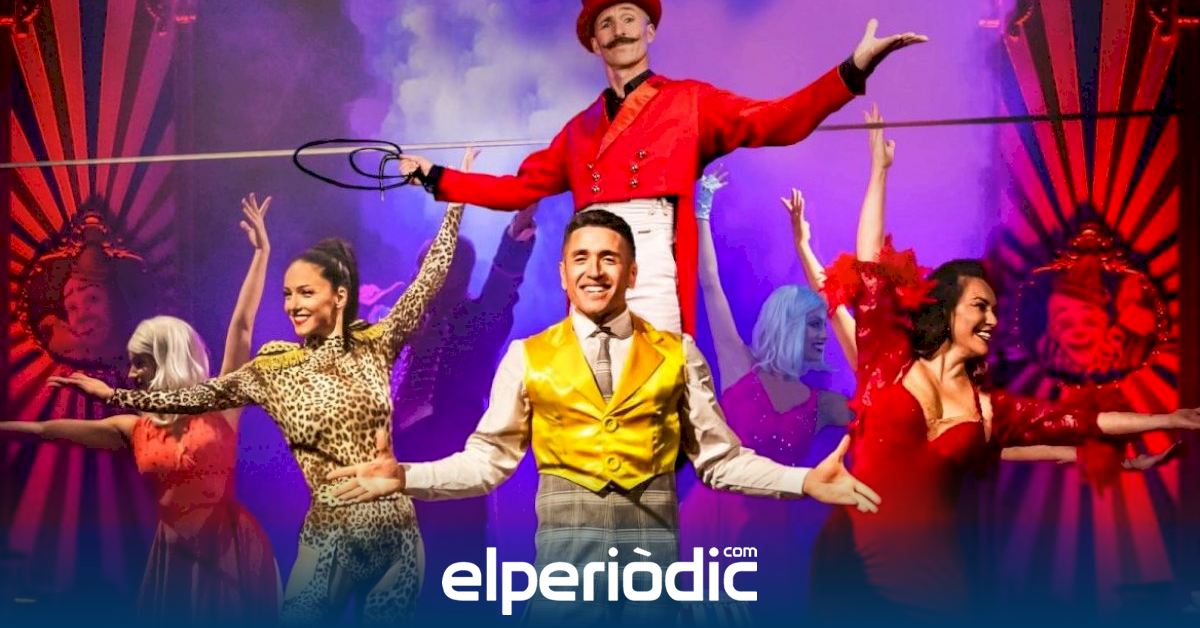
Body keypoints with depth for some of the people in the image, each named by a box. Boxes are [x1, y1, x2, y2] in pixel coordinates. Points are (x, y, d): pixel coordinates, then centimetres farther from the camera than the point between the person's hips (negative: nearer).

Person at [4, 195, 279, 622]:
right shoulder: (132, 428, 7)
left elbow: (242, 325, -9)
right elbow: (48, 429, 15)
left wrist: (261, 252, -12)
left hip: (230, 547, -4)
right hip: (175, 554, 4)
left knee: (236, 620, 3)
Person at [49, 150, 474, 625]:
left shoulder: (375, 346, 3)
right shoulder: (274, 369, 2)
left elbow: (428, 282, 5)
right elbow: (200, 396, 1)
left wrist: (455, 199, 8)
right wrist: (113, 394, -5)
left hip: (398, 533, 1)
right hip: (333, 537, -1)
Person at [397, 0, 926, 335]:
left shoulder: (689, 102, 11)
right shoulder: (580, 129, 22)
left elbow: (773, 122, 0)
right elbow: (521, 187, 25)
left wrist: (853, 71, -11)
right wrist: (436, 178, 25)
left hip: (653, 273, -4)